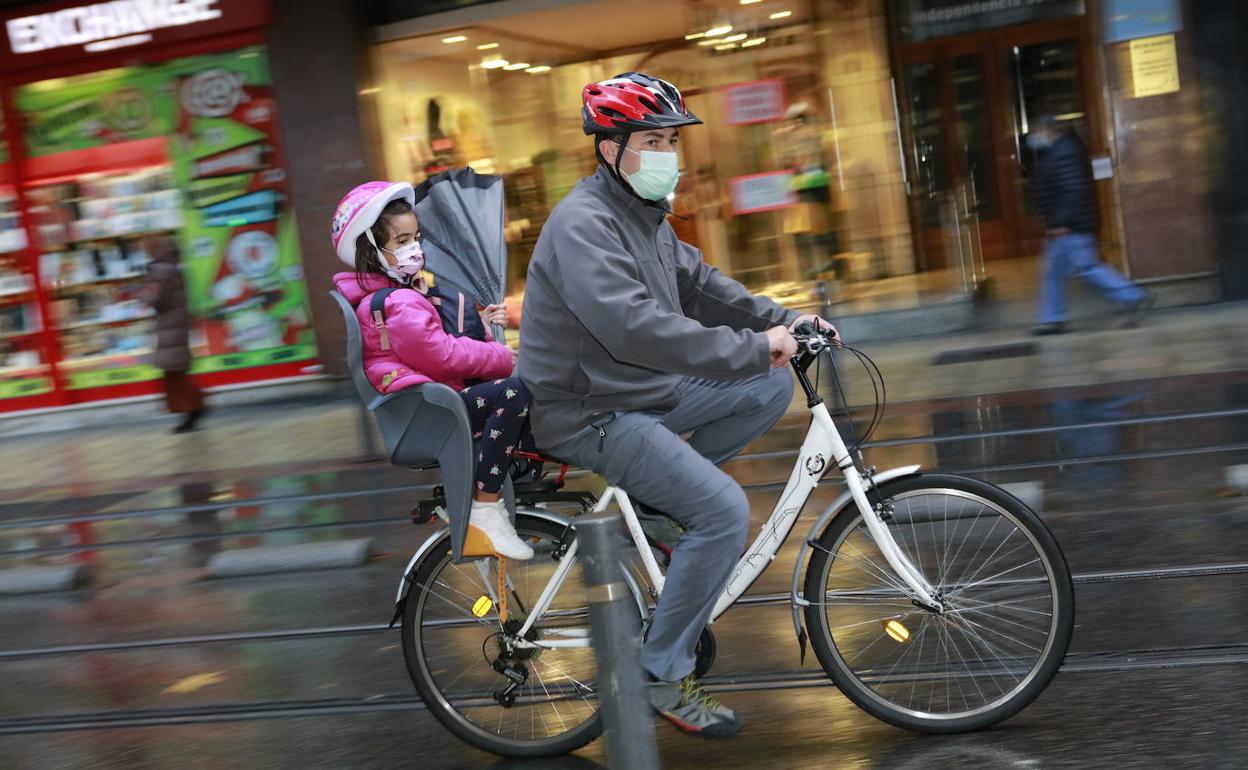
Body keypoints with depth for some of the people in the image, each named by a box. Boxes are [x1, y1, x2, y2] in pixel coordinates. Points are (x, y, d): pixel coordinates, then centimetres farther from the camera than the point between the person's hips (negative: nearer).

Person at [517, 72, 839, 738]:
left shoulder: (642, 216, 12)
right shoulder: (583, 224, -20)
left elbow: (698, 284, 15)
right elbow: (637, 328, -32)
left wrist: (783, 321, 1)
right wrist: (753, 348, -30)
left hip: (645, 392, 9)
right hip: (591, 415, -9)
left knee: (772, 387, 5)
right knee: (725, 510, -19)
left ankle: (663, 486, 9)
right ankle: (662, 676, -8)